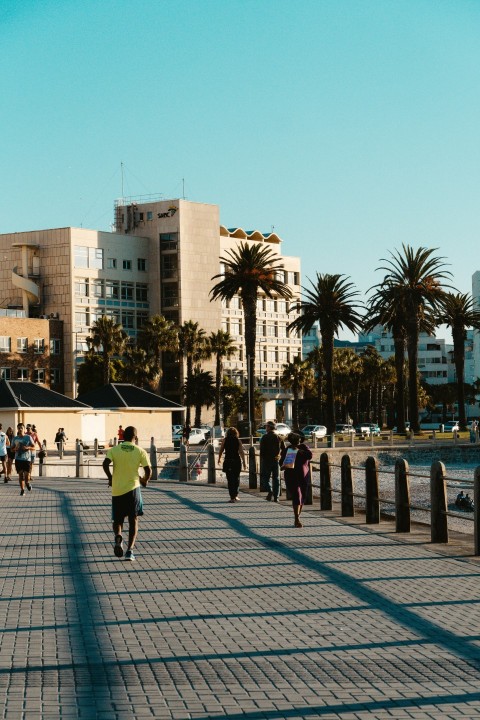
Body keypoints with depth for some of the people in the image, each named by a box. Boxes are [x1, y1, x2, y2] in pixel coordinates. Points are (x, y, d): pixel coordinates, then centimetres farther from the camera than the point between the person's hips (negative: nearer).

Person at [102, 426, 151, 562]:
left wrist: (110, 478, 3)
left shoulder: (114, 450, 1)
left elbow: (105, 464, -13)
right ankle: (130, 550, -3)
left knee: (117, 519, 15)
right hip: (133, 489, -1)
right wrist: (145, 480, 15)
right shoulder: (140, 451, 0)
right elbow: (148, 470, -5)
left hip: (117, 490, 1)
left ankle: (118, 536, -17)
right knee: (133, 520, 8)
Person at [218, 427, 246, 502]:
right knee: (236, 478, 16)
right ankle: (235, 495, 14)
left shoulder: (224, 440, 2)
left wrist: (219, 459, 20)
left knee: (230, 479, 2)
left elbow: (221, 451, 3)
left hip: (228, 461, -1)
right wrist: (244, 462, 0)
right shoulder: (238, 440, 2)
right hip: (237, 461, 1)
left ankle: (232, 497, -2)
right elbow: (242, 452, -3)